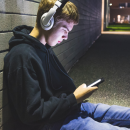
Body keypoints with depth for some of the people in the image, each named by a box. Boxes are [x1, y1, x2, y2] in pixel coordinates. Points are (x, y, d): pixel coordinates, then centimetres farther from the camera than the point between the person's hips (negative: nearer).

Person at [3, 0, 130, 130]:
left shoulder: (45, 49, 8)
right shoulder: (22, 57, -22)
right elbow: (31, 113, -21)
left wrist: (76, 91, 2)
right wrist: (74, 98, -16)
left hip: (69, 107, 9)